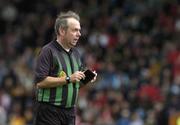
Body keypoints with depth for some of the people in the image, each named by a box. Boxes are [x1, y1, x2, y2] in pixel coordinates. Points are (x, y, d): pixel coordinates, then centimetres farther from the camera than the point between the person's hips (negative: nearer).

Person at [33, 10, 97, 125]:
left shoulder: (76, 53, 16)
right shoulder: (48, 51, -9)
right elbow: (40, 82, -19)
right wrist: (68, 79, -20)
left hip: (70, 111, 7)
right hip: (49, 111, -7)